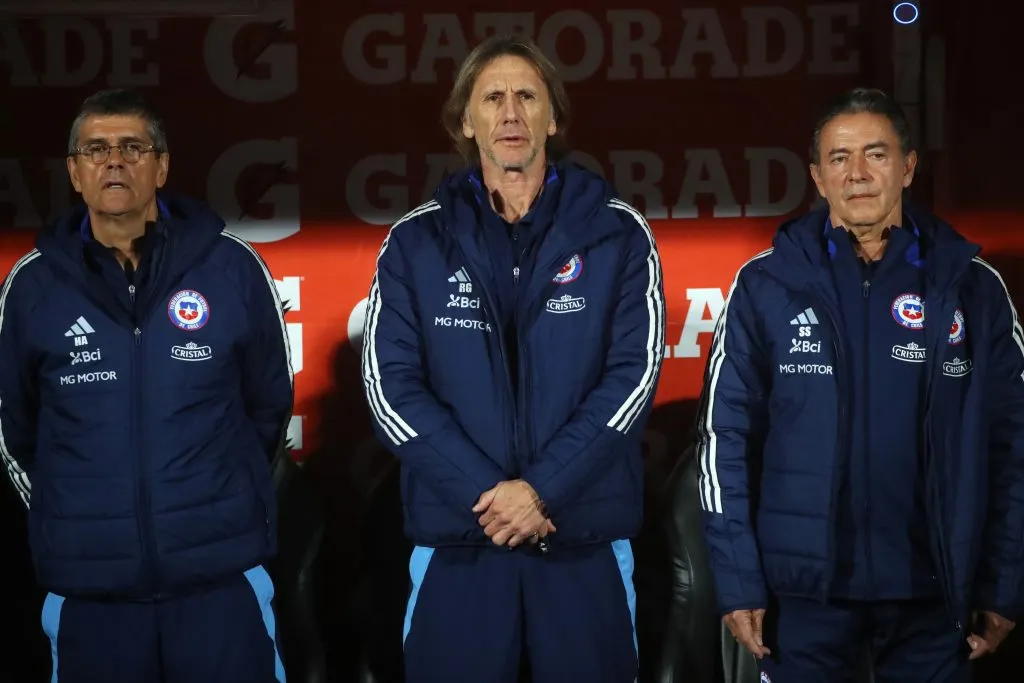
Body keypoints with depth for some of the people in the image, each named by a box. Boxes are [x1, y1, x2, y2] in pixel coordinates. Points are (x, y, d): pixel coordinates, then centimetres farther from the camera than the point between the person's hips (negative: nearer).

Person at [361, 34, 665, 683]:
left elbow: (635, 373, -5)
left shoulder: (616, 232, 3)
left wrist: (543, 488, -14)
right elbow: (391, 385, -2)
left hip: (586, 537, 0)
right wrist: (484, 494, -13)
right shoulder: (416, 241, 5)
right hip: (456, 538, 1)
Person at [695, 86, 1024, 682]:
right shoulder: (767, 283, -2)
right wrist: (739, 580, -7)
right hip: (803, 586, -1)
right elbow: (726, 434, -2)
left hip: (935, 589, 1)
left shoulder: (971, 286, 1)